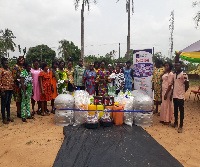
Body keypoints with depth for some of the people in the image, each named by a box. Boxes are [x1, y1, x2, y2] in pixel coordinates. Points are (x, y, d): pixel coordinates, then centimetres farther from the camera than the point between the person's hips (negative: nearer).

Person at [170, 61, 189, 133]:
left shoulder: (184, 74, -13)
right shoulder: (174, 74, 9)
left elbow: (187, 85, -10)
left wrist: (182, 92, -1)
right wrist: (172, 93, 13)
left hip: (180, 96, -7)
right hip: (174, 95, 7)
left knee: (181, 111, 3)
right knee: (175, 110, 17)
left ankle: (181, 126, 11)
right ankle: (175, 123, 31)